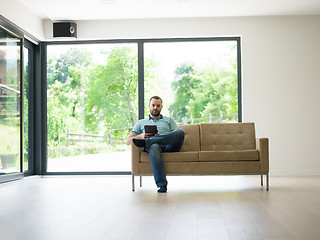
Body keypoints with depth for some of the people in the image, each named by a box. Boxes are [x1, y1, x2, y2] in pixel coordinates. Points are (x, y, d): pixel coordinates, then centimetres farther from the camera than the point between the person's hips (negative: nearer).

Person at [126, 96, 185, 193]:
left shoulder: (169, 120, 29)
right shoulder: (141, 123, 29)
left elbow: (177, 136, 13)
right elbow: (128, 141, 19)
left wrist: (163, 137, -7)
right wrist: (141, 136, -2)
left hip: (169, 146, 1)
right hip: (153, 145, -1)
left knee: (180, 131, -31)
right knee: (154, 147, -41)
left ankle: (146, 142, -40)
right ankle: (162, 184, -48)